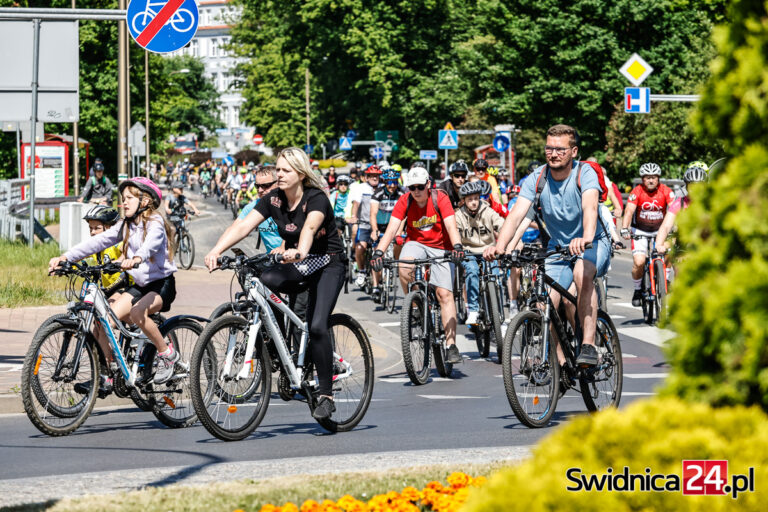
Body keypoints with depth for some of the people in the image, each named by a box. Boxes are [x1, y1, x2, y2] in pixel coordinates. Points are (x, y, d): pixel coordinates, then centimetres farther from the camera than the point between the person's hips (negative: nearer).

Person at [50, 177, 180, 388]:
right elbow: (97, 242, 0)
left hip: (161, 284, -7)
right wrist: (65, 257, -12)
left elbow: (151, 244, -34)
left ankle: (168, 353, -15)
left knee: (137, 312, -35)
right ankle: (106, 369, -1)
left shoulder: (155, 223, -12)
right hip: (139, 284, 7)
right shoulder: (125, 226, 9)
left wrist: (137, 259, -56)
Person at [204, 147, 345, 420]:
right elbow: (243, 226, -17)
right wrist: (216, 250, -33)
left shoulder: (316, 198, -20)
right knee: (267, 279, -29)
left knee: (317, 326, -22)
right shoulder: (273, 200, -5)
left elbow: (310, 227, -41)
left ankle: (325, 394, -12)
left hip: (327, 264, -5)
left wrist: (299, 252, -62)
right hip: (298, 265, 5)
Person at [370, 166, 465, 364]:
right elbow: (391, 229, -18)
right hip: (416, 243, 2)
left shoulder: (440, 198, -16)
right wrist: (378, 252, -33)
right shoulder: (405, 201, -11)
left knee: (444, 293, -14)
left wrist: (457, 247, -44)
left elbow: (451, 226, -26)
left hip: (441, 247, -2)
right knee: (404, 268, -33)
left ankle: (451, 346, -15)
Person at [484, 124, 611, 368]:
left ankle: (588, 345, -32)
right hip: (557, 246, 4)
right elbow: (517, 213, -22)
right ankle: (560, 362, 8)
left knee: (582, 275, -36)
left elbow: (590, 206, -39)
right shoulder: (537, 179, -11)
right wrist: (500, 245, -41)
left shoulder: (585, 173, -20)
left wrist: (586, 238, -60)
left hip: (591, 244, -4)